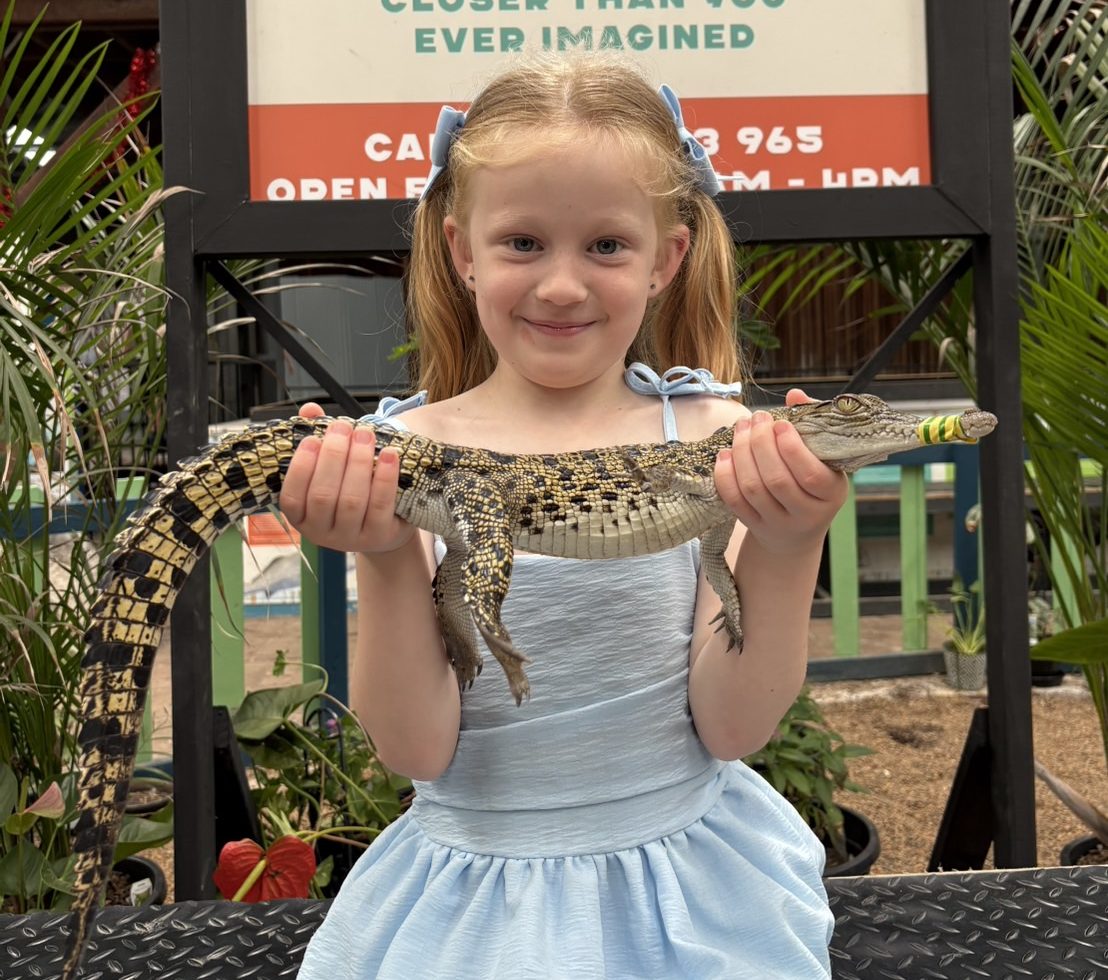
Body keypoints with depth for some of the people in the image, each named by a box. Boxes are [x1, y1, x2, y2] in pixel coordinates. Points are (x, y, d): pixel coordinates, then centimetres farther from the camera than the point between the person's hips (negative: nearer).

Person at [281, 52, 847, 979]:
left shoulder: (715, 439, -9)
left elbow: (732, 729, -10)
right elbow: (418, 750, -12)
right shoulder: (404, 458, -10)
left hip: (689, 887, 1)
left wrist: (784, 550, -24)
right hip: (472, 897, 0)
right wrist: (387, 558, -26)